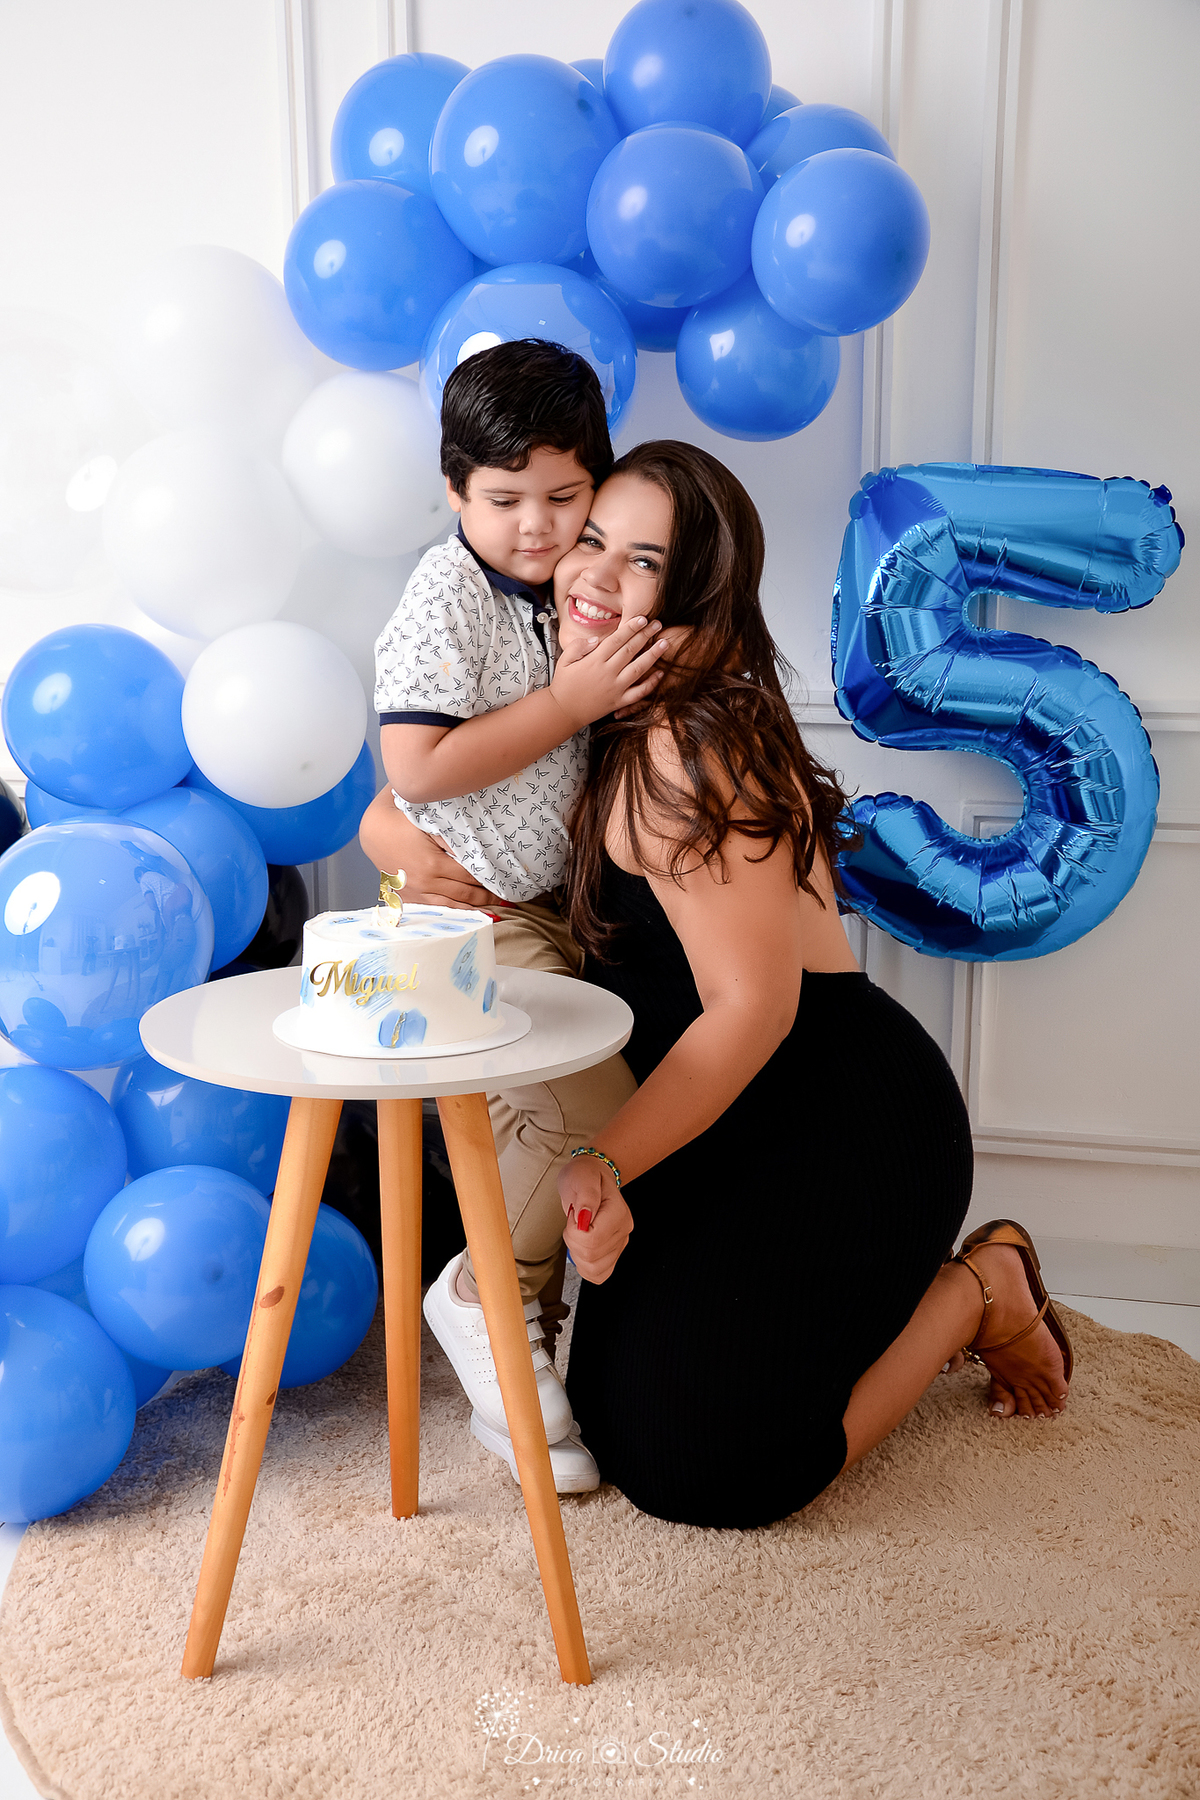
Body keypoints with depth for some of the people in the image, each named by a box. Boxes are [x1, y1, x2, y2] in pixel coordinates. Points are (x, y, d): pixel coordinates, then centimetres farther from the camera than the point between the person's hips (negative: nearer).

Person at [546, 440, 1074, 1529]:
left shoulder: (688, 750, -22)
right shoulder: (615, 724, 6)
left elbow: (751, 1009, -25)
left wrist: (606, 1165, -31)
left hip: (848, 1130, -9)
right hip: (749, 1124, 9)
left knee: (694, 1468, -6)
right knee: (613, 1391, 16)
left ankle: (979, 1293, 10)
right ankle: (888, 1296, 25)